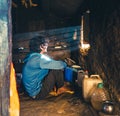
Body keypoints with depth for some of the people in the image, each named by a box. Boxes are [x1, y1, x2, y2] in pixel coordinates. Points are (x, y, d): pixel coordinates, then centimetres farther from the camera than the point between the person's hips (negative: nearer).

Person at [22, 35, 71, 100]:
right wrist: (64, 64, -1)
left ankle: (55, 88, 11)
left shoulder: (32, 57, 8)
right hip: (37, 93, -10)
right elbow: (57, 65, -22)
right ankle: (60, 88, 9)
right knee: (57, 69, -14)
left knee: (56, 67, 11)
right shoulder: (38, 58, -22)